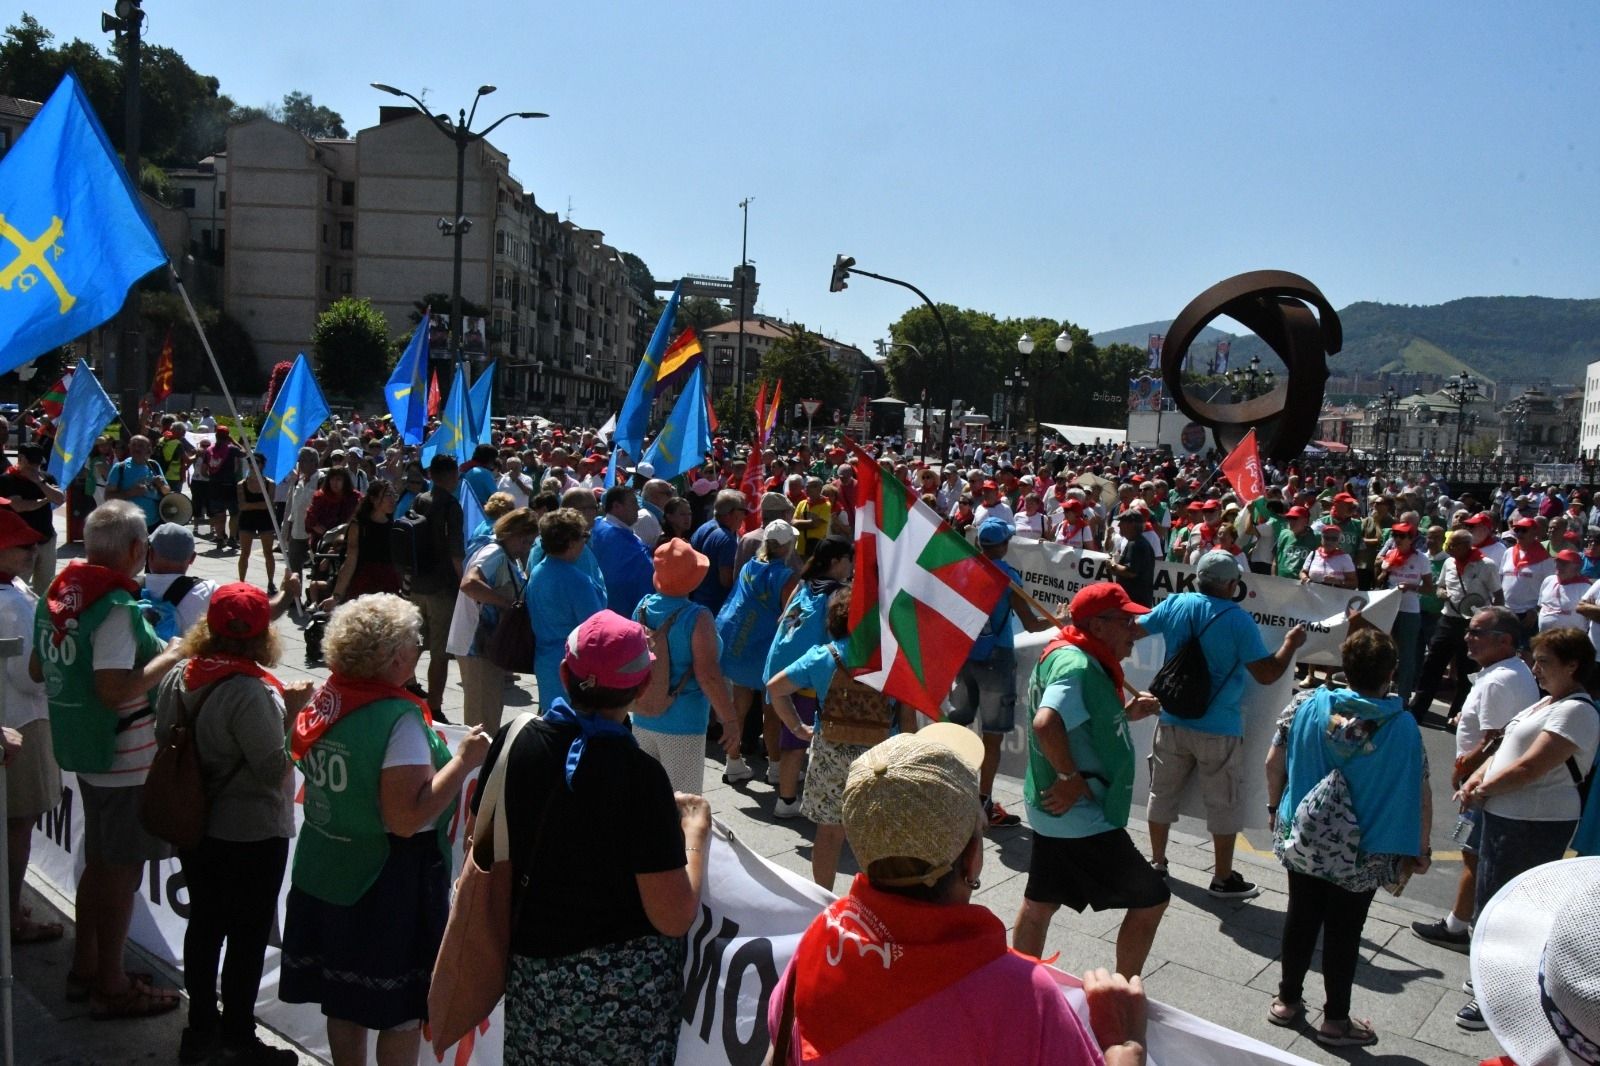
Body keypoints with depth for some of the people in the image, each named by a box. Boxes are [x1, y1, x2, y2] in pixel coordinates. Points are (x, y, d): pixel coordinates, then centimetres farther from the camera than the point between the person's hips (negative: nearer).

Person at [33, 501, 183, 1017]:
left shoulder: (59, 592, 3)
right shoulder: (116, 608, -24)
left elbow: (38, 670, 13)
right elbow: (115, 691, -31)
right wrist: (170, 658, -19)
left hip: (84, 749, 9)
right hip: (126, 760, -9)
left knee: (99, 861, 22)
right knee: (122, 870, 5)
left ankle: (85, 968, 35)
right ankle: (111, 986, 17)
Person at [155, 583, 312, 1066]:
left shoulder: (177, 678, -3)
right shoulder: (252, 692, -27)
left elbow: (165, 744, 9)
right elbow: (273, 770, -24)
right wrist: (289, 712, -16)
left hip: (195, 826, 7)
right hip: (251, 834, -7)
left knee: (204, 923, 20)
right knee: (249, 935, 8)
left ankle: (200, 1027, 34)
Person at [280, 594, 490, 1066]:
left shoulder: (323, 699, -2)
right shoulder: (399, 718, -25)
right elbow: (407, 819, -30)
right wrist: (464, 760, -23)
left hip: (325, 875, 8)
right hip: (388, 885, -8)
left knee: (342, 1000, 20)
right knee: (401, 1009, 8)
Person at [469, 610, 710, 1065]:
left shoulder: (514, 741, -10)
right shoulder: (639, 775, -23)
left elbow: (483, 842, 8)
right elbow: (674, 917, -21)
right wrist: (696, 828, -7)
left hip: (532, 965, 5)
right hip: (626, 979, -4)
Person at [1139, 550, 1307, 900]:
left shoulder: (1175, 605, -5)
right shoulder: (1238, 620, -17)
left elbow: (1133, 630, 6)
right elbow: (1267, 674, -14)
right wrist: (1291, 644, 2)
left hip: (1173, 722, 4)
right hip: (1218, 729, -4)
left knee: (1162, 792, 17)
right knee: (1223, 803, 10)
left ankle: (1157, 862, 28)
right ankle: (1223, 879, 19)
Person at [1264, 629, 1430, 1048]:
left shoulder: (1306, 706, -9)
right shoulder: (1403, 728, -15)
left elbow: (1274, 762, -3)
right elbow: (1420, 795, -10)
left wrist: (1276, 808, 13)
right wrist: (1420, 849, 3)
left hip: (1303, 841, 2)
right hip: (1362, 854, -2)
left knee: (1301, 918, 17)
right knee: (1344, 931, 10)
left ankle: (1288, 1000, 31)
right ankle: (1335, 1020, 24)